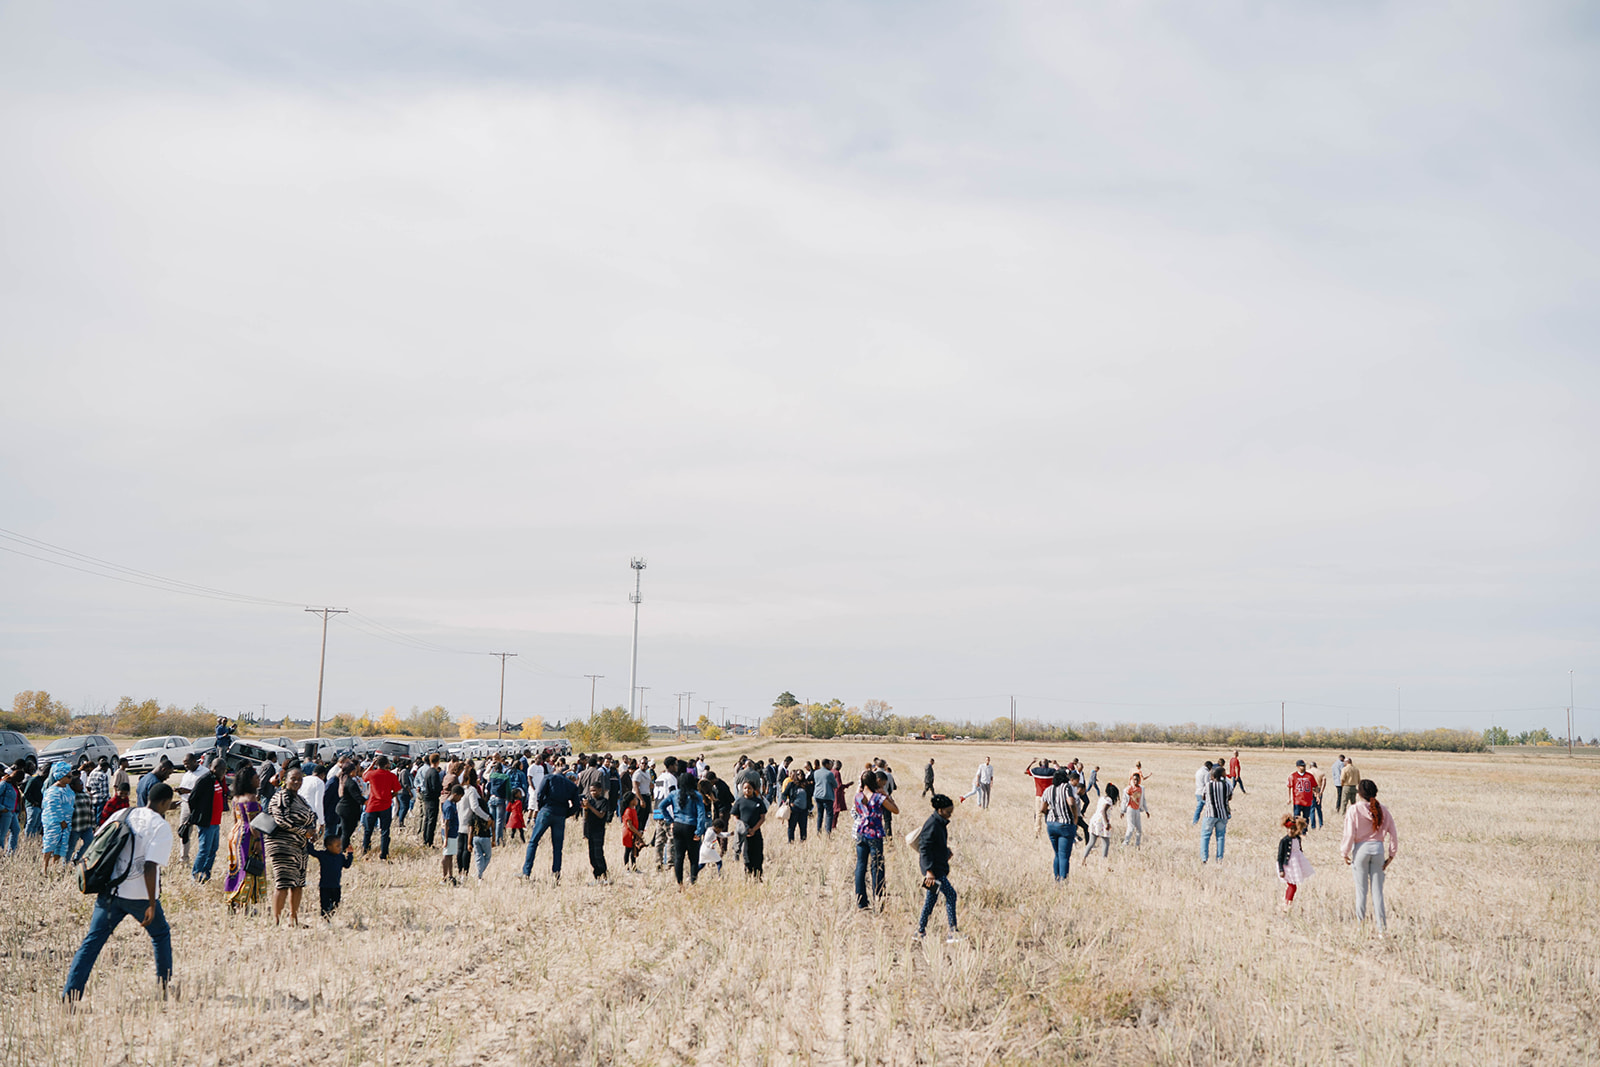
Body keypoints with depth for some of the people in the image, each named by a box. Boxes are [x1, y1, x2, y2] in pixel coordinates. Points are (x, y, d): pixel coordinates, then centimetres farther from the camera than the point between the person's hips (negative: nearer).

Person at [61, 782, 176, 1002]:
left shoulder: (124, 816, 8)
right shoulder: (161, 827, -10)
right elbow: (150, 866, -18)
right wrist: (152, 905, -16)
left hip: (110, 891, 4)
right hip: (140, 896, -4)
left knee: (92, 941, 4)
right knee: (161, 935, 18)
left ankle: (70, 995, -4)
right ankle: (165, 987, 25)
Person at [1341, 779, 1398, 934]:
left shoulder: (1354, 810, -10)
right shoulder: (1383, 811, 1)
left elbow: (1350, 834, -11)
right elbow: (1393, 834, 3)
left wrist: (1345, 852, 2)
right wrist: (1391, 855, 12)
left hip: (1361, 849, -3)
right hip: (1378, 848, 3)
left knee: (1361, 889, 8)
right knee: (1377, 890, 7)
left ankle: (1360, 923, 14)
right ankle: (1382, 928, 5)